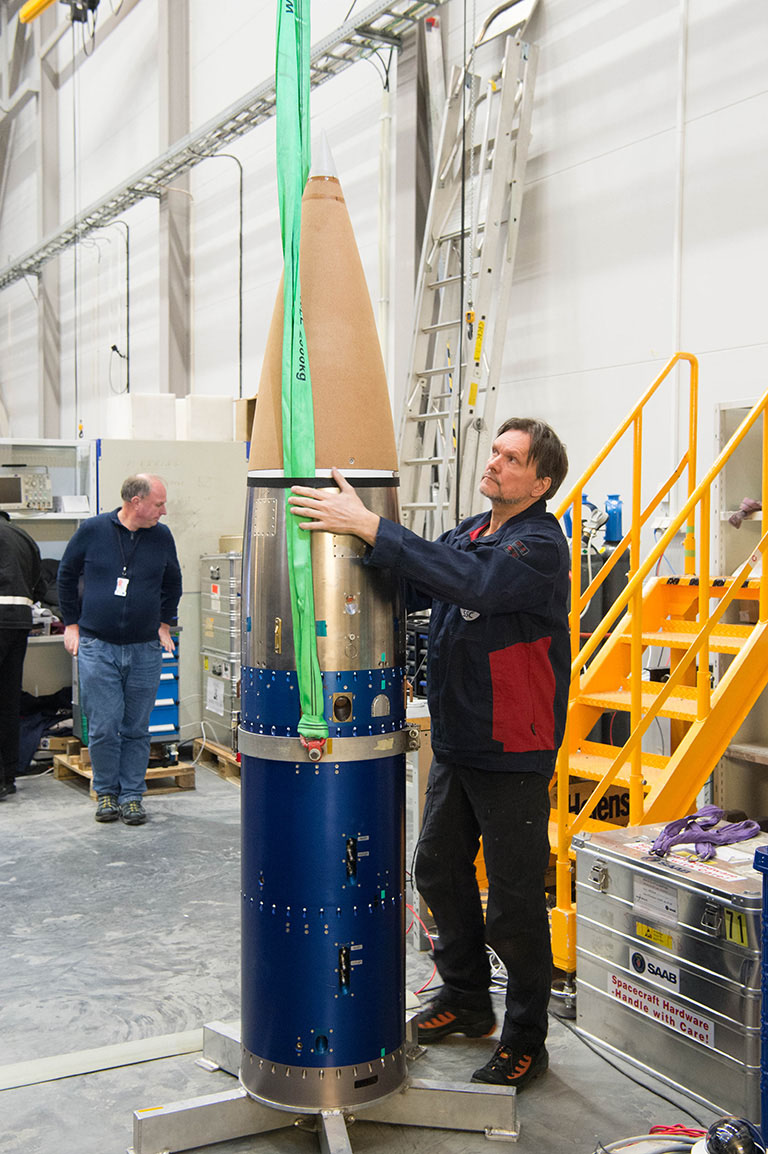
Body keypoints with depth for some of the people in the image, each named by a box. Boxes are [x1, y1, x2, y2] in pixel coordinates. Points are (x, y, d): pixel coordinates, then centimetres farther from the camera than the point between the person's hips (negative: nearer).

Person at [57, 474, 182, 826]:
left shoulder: (161, 537, 4)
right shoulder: (92, 530, -3)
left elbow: (172, 584, 20)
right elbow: (66, 576, 10)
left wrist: (164, 624, 17)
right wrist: (72, 624, 8)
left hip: (145, 650, 2)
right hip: (97, 648, -2)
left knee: (137, 729, 6)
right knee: (103, 728, -1)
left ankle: (132, 795, 16)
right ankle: (106, 793, 15)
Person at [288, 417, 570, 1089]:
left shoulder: (540, 544, -17)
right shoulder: (469, 533, 11)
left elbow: (468, 581, -34)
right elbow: (408, 591, 12)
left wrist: (368, 527, -36)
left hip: (514, 754, -8)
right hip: (455, 743, 9)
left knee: (514, 904, 1)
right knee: (440, 870, 19)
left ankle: (526, 1039, 18)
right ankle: (466, 998, 39)